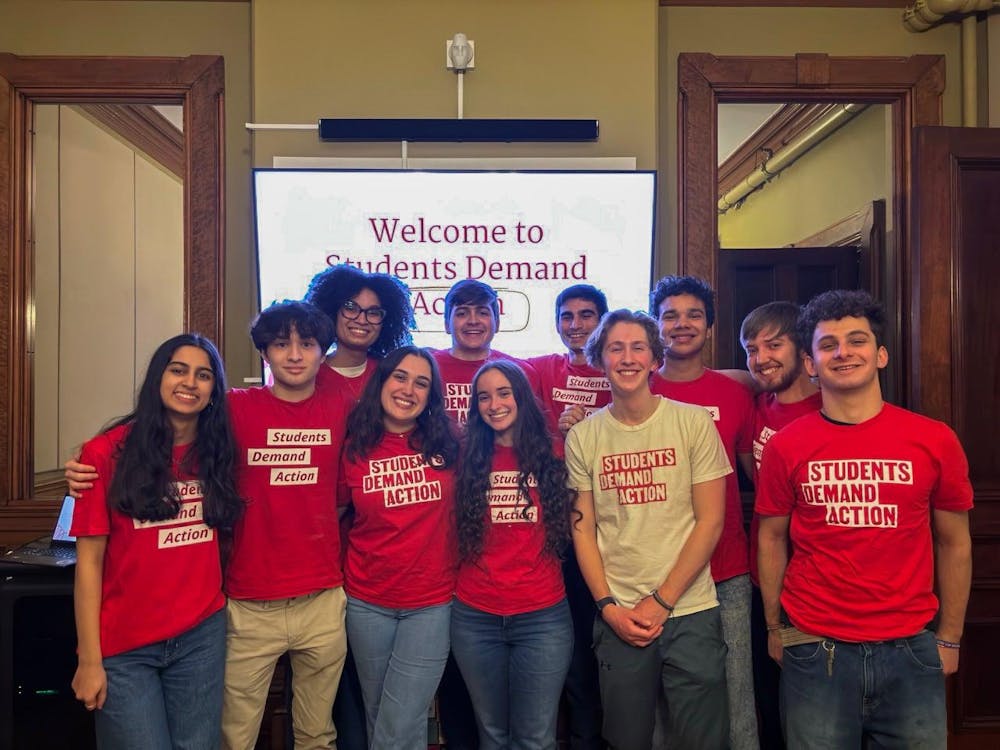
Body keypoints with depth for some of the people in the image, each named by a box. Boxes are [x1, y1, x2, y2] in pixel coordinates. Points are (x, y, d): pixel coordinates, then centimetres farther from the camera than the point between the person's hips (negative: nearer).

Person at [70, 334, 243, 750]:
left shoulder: (216, 452, 2)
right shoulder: (107, 452, -9)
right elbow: (89, 560, -9)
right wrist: (89, 660, -9)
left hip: (202, 636, 3)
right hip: (124, 647, -3)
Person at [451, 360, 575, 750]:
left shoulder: (552, 455, 0)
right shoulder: (469, 459, 2)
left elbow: (571, 526, 4)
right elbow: (454, 532, 9)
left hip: (543, 616, -1)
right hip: (474, 616, 1)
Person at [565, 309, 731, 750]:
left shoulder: (694, 423, -4)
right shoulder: (583, 437, 1)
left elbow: (711, 521, -5)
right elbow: (583, 530, 4)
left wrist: (661, 601, -8)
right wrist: (609, 607, -5)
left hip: (690, 613, -1)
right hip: (617, 617, 2)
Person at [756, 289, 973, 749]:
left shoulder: (935, 441, -2)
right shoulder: (785, 447, -4)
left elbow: (954, 543, 6)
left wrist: (950, 638, 8)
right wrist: (774, 628, 6)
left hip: (910, 649, 1)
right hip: (814, 650, 0)